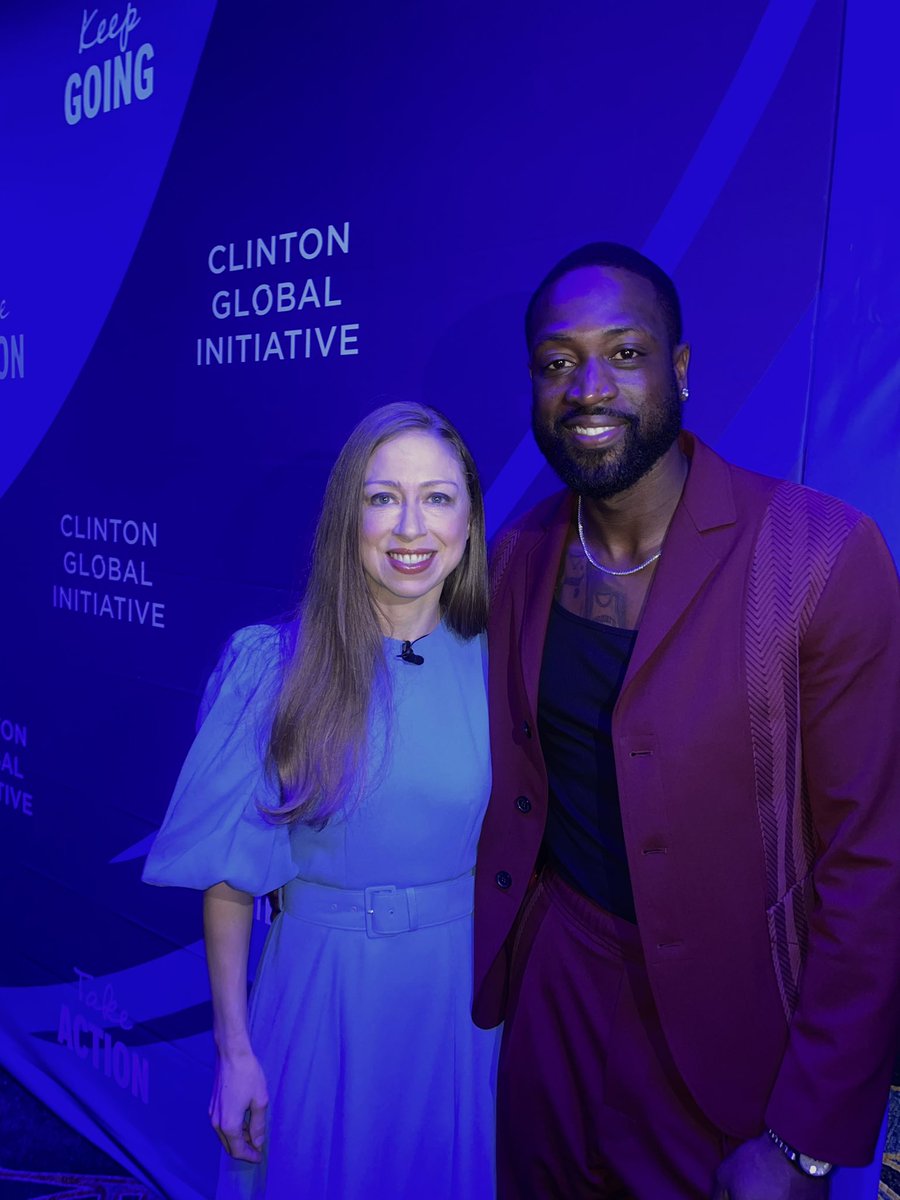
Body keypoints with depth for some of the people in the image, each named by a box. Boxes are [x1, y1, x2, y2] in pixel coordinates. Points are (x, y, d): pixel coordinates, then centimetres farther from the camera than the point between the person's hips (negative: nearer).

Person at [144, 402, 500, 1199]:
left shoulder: (495, 666, -8)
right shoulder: (273, 669, -14)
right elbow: (229, 871, -8)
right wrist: (234, 1049, -6)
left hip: (462, 988, 2)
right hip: (318, 990, -1)